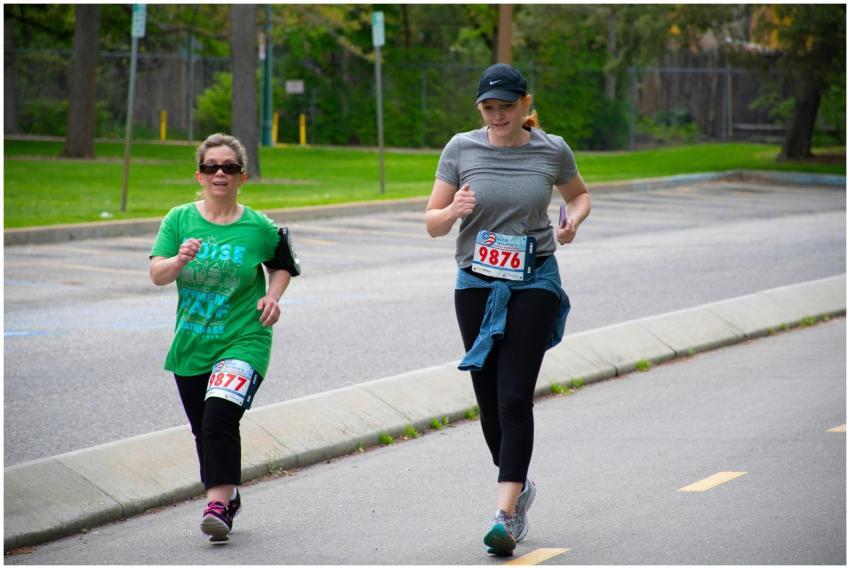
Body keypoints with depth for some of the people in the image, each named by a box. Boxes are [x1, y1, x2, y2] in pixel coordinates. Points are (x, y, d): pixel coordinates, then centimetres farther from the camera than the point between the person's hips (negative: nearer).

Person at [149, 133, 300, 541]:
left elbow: (283, 265, 16)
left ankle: (217, 503, -26)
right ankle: (229, 497, 34)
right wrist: (180, 260, -27)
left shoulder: (259, 228, -3)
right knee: (203, 430, 13)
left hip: (243, 341, -4)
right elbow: (156, 274, -7)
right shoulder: (180, 220, 1)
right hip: (191, 344, 4)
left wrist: (273, 296, -3)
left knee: (220, 416, -24)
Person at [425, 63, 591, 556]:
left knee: (515, 399, -12)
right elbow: (433, 224, 0)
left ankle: (506, 514, -14)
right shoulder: (462, 149, -2)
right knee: (489, 400, 7)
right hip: (477, 284, 2)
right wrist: (454, 210, -23)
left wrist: (574, 221, -4)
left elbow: (580, 194, 19)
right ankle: (520, 486, 32)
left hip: (535, 282, -2)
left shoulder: (552, 151, -1)